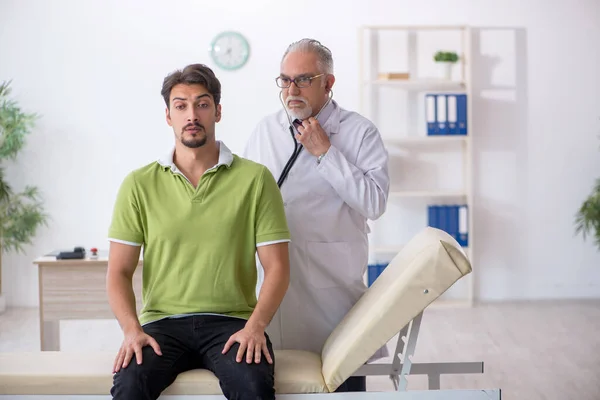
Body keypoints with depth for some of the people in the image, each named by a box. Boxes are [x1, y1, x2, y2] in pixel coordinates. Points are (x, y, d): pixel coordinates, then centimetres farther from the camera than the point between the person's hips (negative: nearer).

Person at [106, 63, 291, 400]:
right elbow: (119, 271, 7)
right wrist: (132, 329, -10)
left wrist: (255, 326, -14)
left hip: (231, 321, -1)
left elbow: (277, 266, 1)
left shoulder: (255, 179, 4)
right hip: (162, 322, 1)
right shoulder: (139, 184, 8)